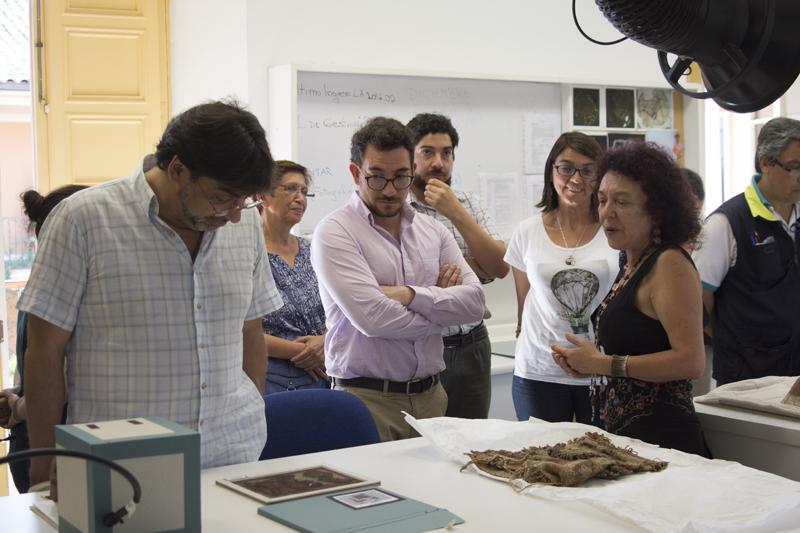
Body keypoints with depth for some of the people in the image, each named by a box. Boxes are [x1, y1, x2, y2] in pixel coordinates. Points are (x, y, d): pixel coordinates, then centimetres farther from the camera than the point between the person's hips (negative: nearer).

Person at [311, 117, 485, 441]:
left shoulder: (433, 231, 13)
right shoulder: (335, 232, -6)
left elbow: (474, 302, 2)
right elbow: (372, 318, -18)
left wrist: (410, 294, -14)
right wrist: (437, 301, -1)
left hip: (430, 395, 5)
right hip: (367, 401, -5)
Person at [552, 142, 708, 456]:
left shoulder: (670, 264, -13)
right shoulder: (634, 265, 13)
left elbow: (691, 360, -21)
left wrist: (605, 364, -16)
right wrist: (587, 363, 6)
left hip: (657, 436, -9)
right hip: (621, 430, 9)